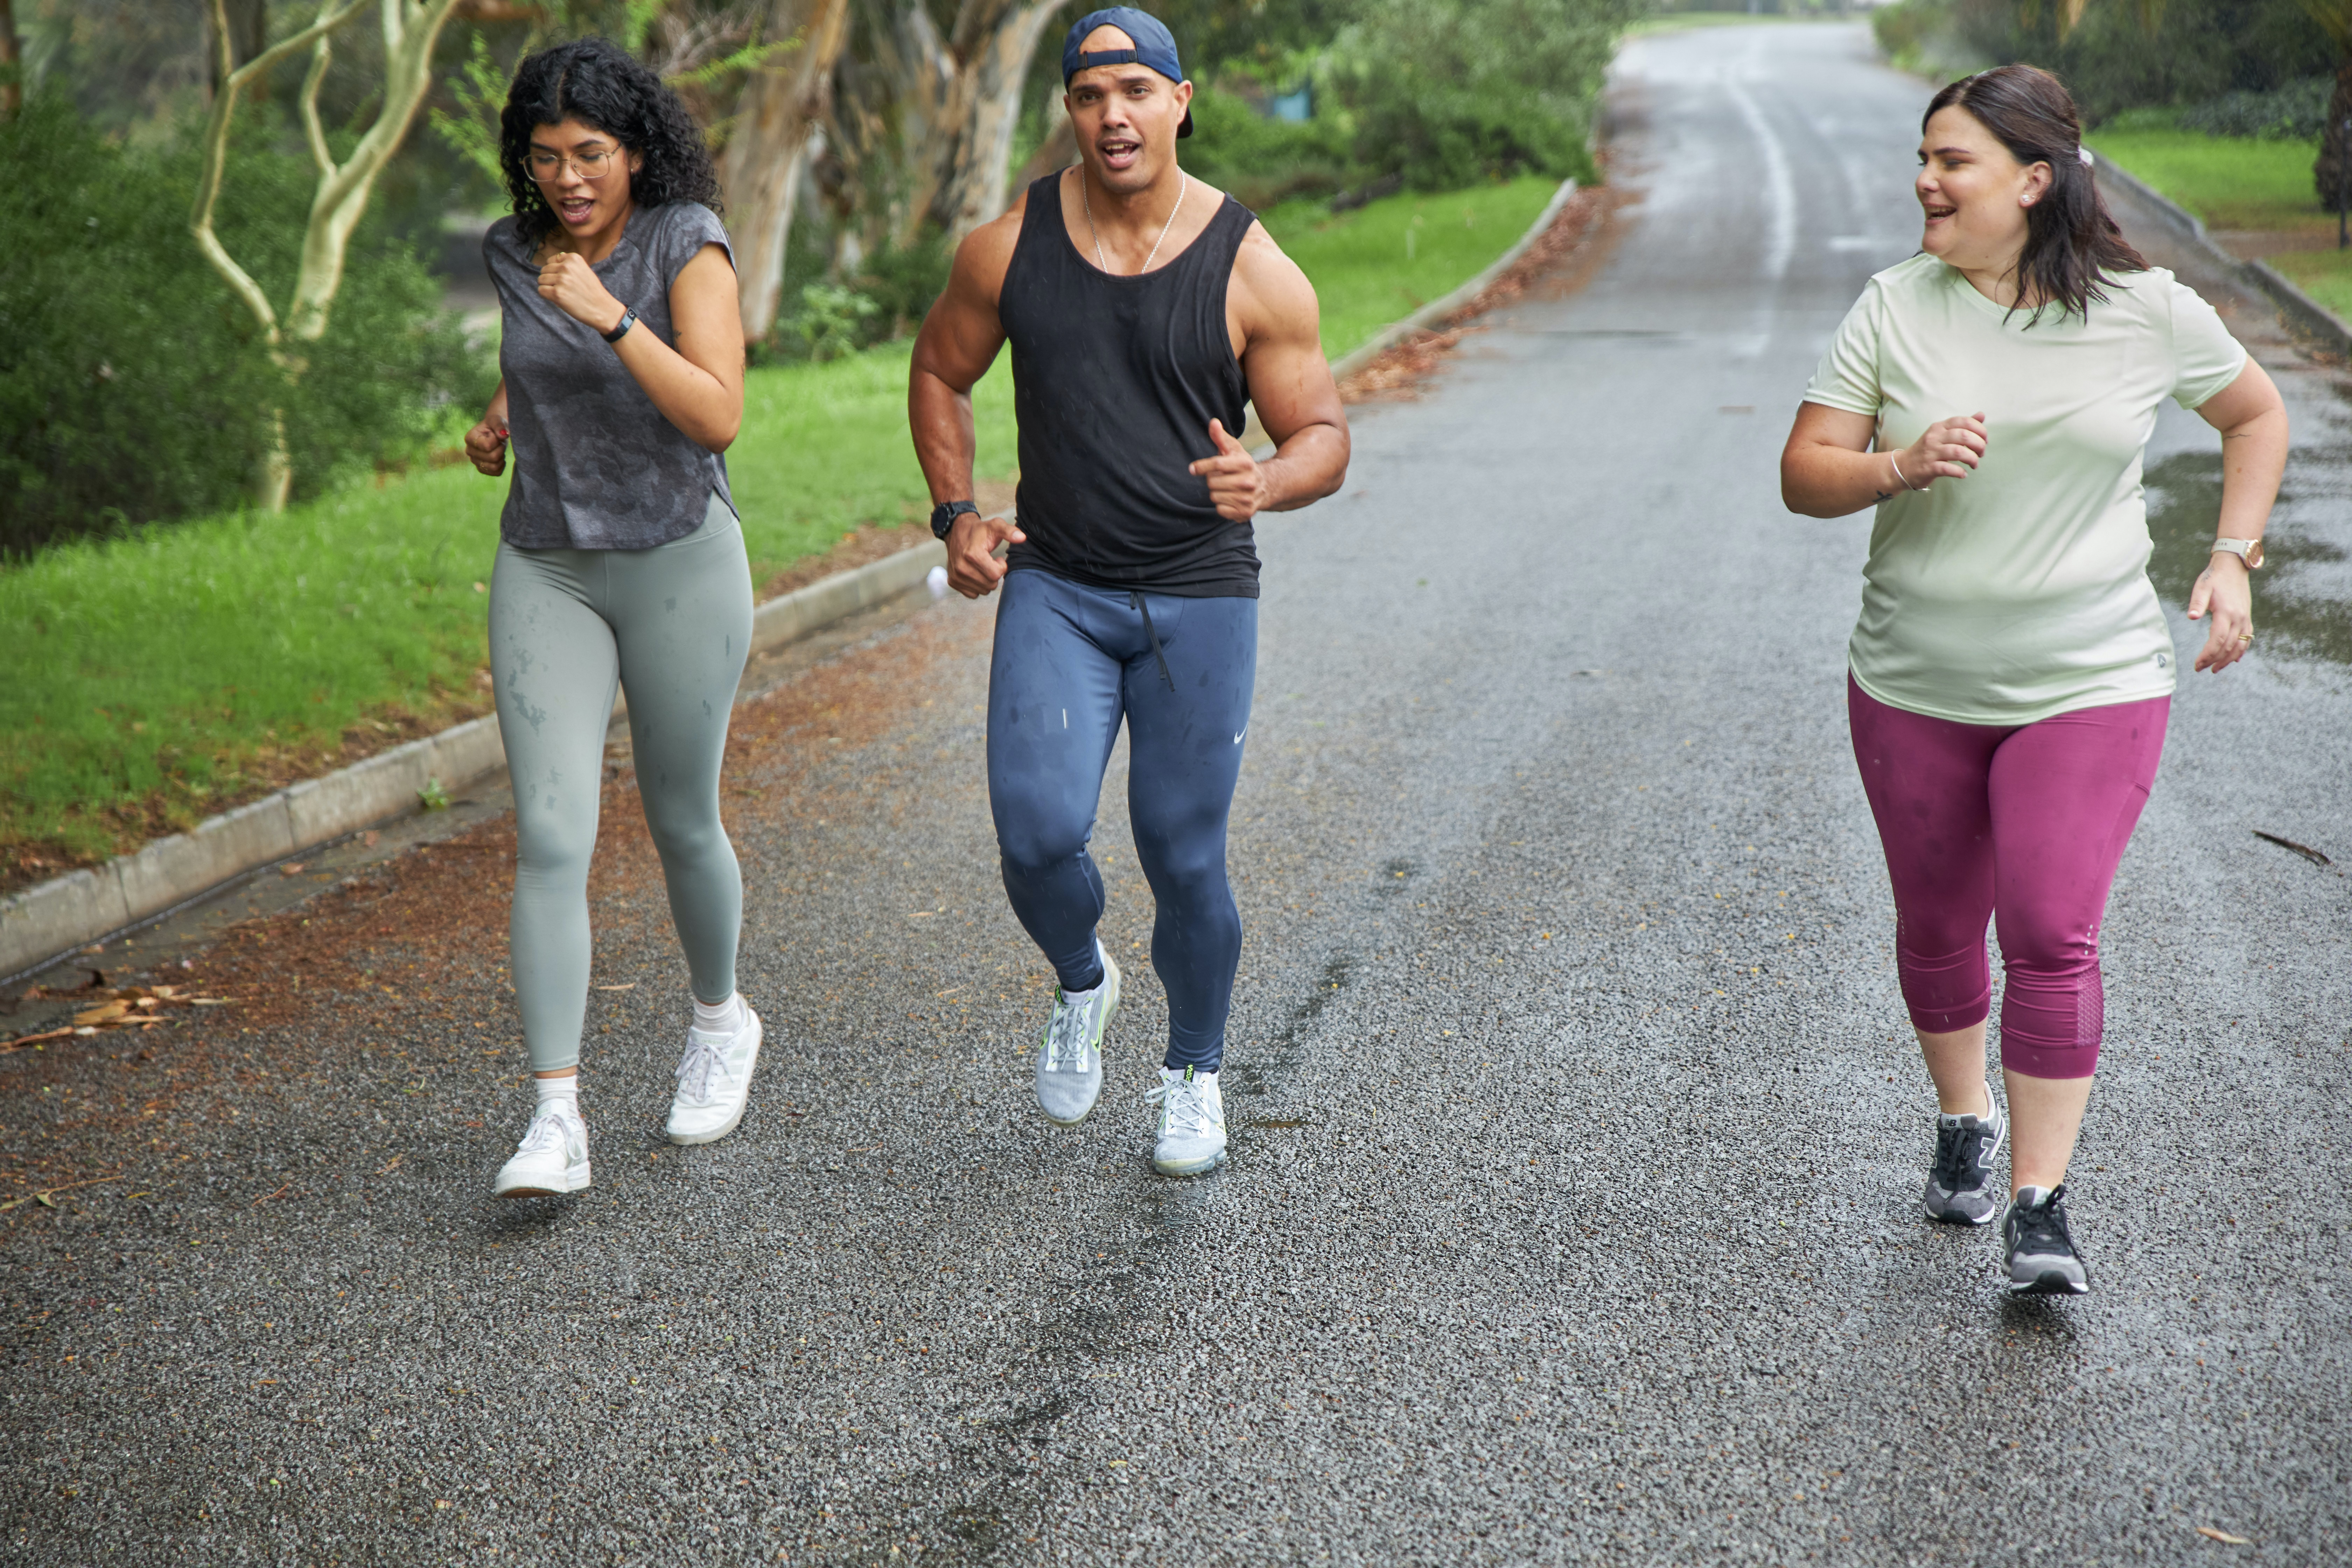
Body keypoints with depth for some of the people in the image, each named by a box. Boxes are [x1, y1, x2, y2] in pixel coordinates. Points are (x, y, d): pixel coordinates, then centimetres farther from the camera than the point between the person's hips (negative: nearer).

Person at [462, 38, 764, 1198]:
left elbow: (718, 417, -22)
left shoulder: (687, 242, -12)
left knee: (681, 822, 11)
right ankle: (557, 1124, -13)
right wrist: (502, 417, 4)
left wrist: (609, 316, -31)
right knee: (550, 840, -11)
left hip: (681, 563, -3)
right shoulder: (516, 254, 3)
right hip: (548, 571, 3)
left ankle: (721, 1019, 40)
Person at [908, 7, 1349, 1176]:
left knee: (1184, 862, 2)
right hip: (1056, 593, 1)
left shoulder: (1253, 271, -7)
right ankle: (1080, 987, 20)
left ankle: (1193, 1076, 28)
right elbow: (939, 375, 14)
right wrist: (957, 514, 0)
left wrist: (1264, 484, -25)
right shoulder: (1011, 248, -2)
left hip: (1200, 602, -1)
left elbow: (1324, 439, -2)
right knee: (1038, 837, -15)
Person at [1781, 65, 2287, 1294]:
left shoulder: (2147, 312, -5)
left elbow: (2256, 413, 12)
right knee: (1939, 926, 15)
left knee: (2052, 936, -10)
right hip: (1914, 687, 2)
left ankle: (2040, 1206, -1)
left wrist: (2234, 558, 2)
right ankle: (1964, 1122, 39)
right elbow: (1803, 476, -5)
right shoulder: (1894, 309, -4)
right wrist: (1900, 469, -25)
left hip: (2089, 685, -2)